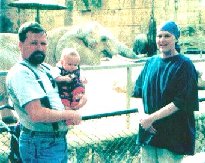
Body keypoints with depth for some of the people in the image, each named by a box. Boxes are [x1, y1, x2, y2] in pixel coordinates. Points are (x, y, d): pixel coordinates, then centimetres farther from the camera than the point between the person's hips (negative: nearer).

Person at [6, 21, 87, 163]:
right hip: (41, 145, -9)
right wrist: (69, 114, -14)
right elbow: (37, 114, -28)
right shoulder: (20, 73, -17)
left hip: (60, 140, 9)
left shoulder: (47, 69, 10)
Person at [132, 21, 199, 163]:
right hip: (148, 130, 5)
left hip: (173, 134, -5)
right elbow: (139, 92, 10)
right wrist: (142, 115, -8)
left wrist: (152, 117, -17)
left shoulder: (184, 65, -8)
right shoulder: (151, 62, 8)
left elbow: (181, 102, -14)